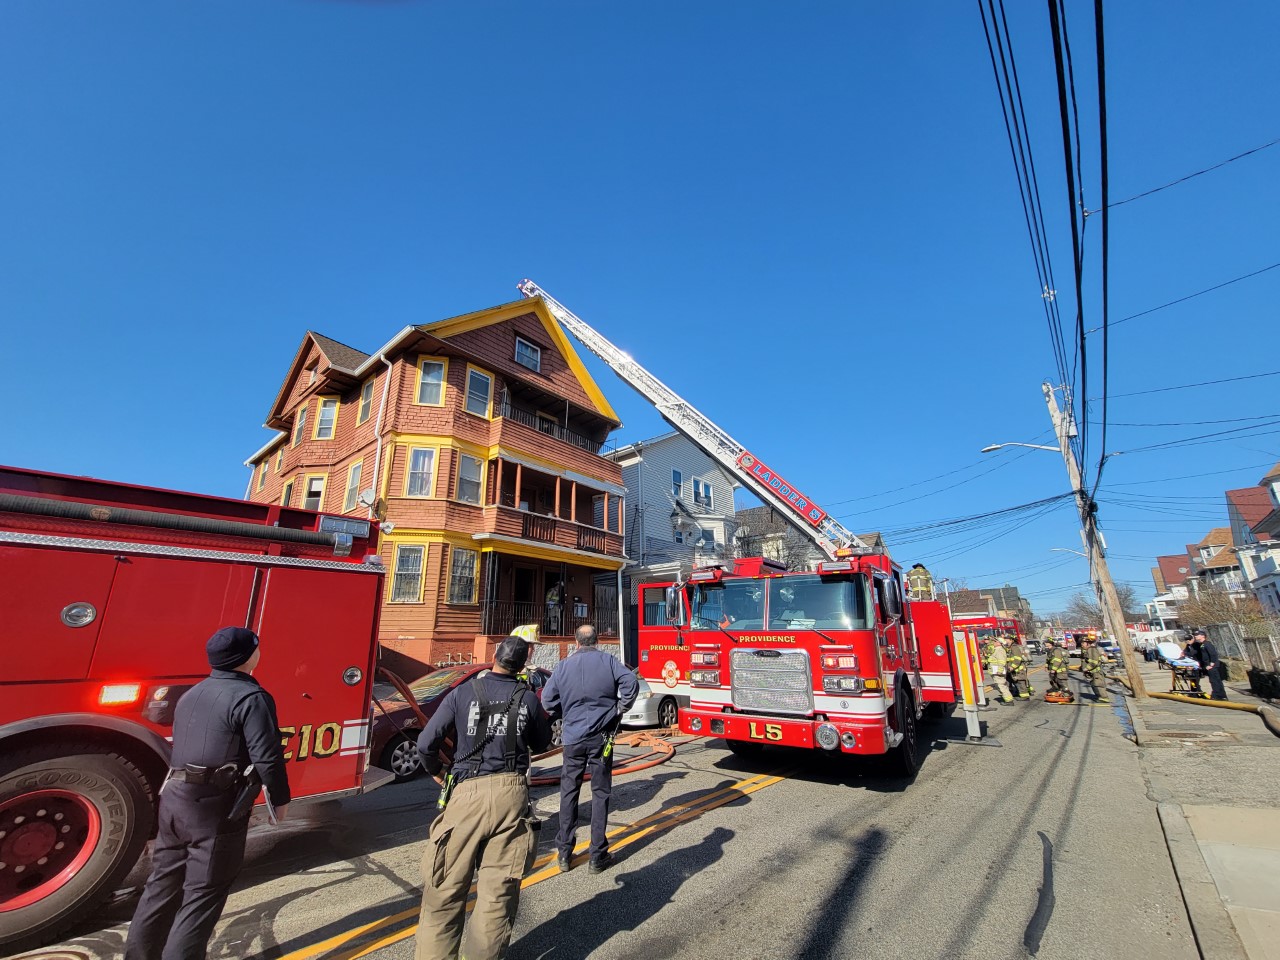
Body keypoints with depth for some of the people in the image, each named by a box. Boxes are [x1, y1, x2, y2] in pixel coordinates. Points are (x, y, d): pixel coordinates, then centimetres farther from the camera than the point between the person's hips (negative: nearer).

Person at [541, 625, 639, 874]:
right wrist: (620, 709, -5)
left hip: (573, 738, 2)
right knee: (600, 793, 9)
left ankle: (564, 853, 21)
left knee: (569, 792, 15)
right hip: (601, 737, -1)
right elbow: (631, 682, -17)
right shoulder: (608, 661, -6)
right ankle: (597, 856, 14)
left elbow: (547, 699, 1)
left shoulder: (564, 665, 0)